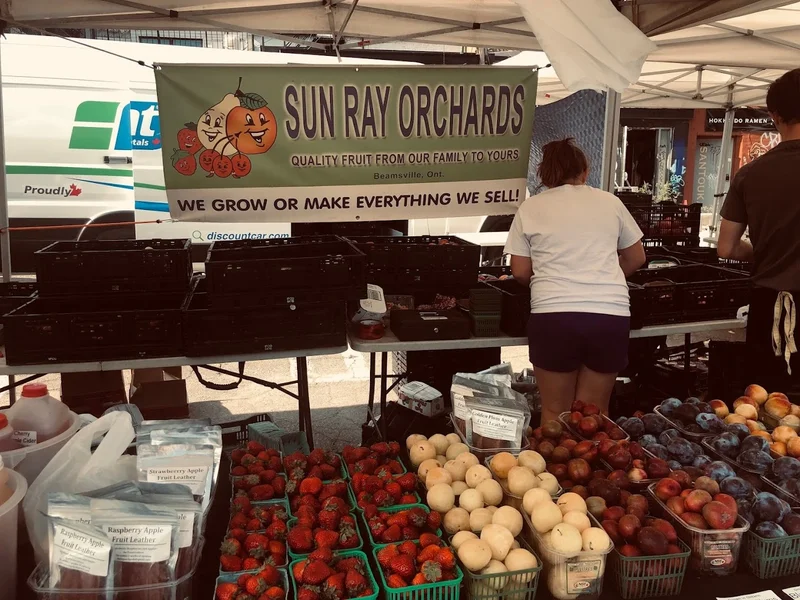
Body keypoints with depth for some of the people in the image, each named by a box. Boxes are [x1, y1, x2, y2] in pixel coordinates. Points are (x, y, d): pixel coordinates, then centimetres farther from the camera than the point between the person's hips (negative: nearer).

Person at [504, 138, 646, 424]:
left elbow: (520, 272, 9)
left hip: (553, 315, -1)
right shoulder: (610, 202, 14)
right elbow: (636, 258, 23)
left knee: (555, 412, 12)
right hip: (611, 314, 2)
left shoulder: (530, 208, 10)